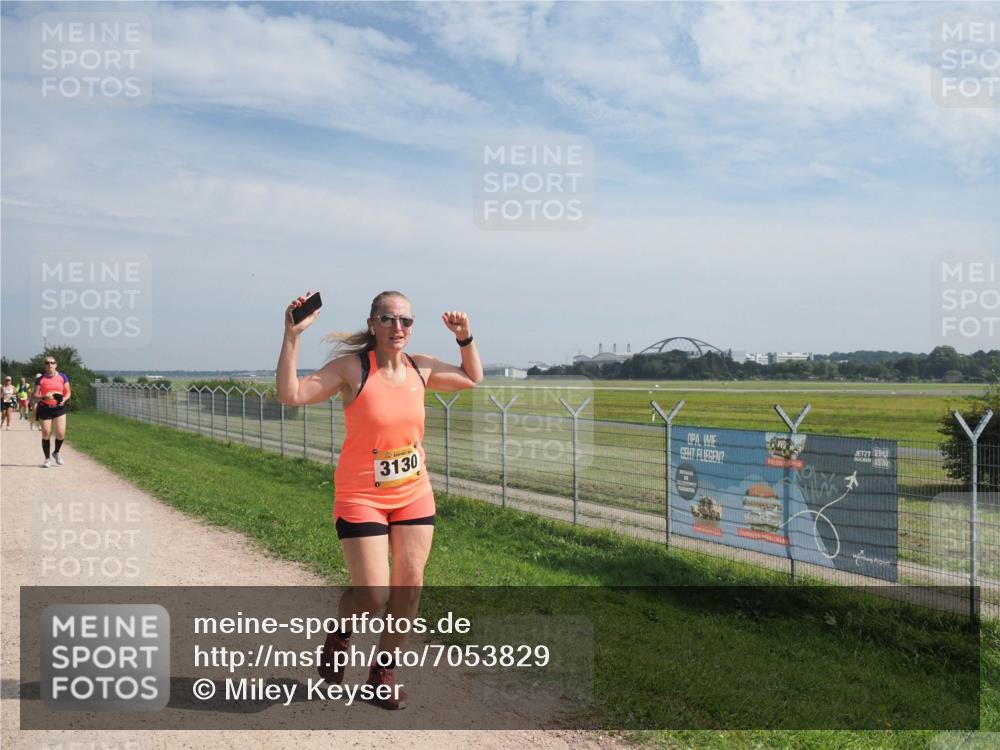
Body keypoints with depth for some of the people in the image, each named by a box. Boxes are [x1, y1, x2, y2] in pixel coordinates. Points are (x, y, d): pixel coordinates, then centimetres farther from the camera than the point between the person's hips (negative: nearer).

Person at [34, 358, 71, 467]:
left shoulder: (63, 377, 5)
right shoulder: (40, 379, 2)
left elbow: (68, 392, 8)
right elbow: (35, 396, 0)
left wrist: (64, 399, -13)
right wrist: (44, 397, -21)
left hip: (59, 408, 0)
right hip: (45, 408, 0)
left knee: (61, 433, -10)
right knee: (46, 434, -3)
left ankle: (56, 452, 19)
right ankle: (47, 459, 10)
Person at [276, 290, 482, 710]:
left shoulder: (420, 368, 2)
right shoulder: (352, 367, -13)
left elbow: (471, 378, 20)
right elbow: (290, 395, -23)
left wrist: (465, 339, 5)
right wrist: (292, 336, -30)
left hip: (414, 496, 5)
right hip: (361, 498, -5)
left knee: (409, 588, 6)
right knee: (372, 595, -8)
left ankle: (383, 669, 27)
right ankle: (340, 634, 28)